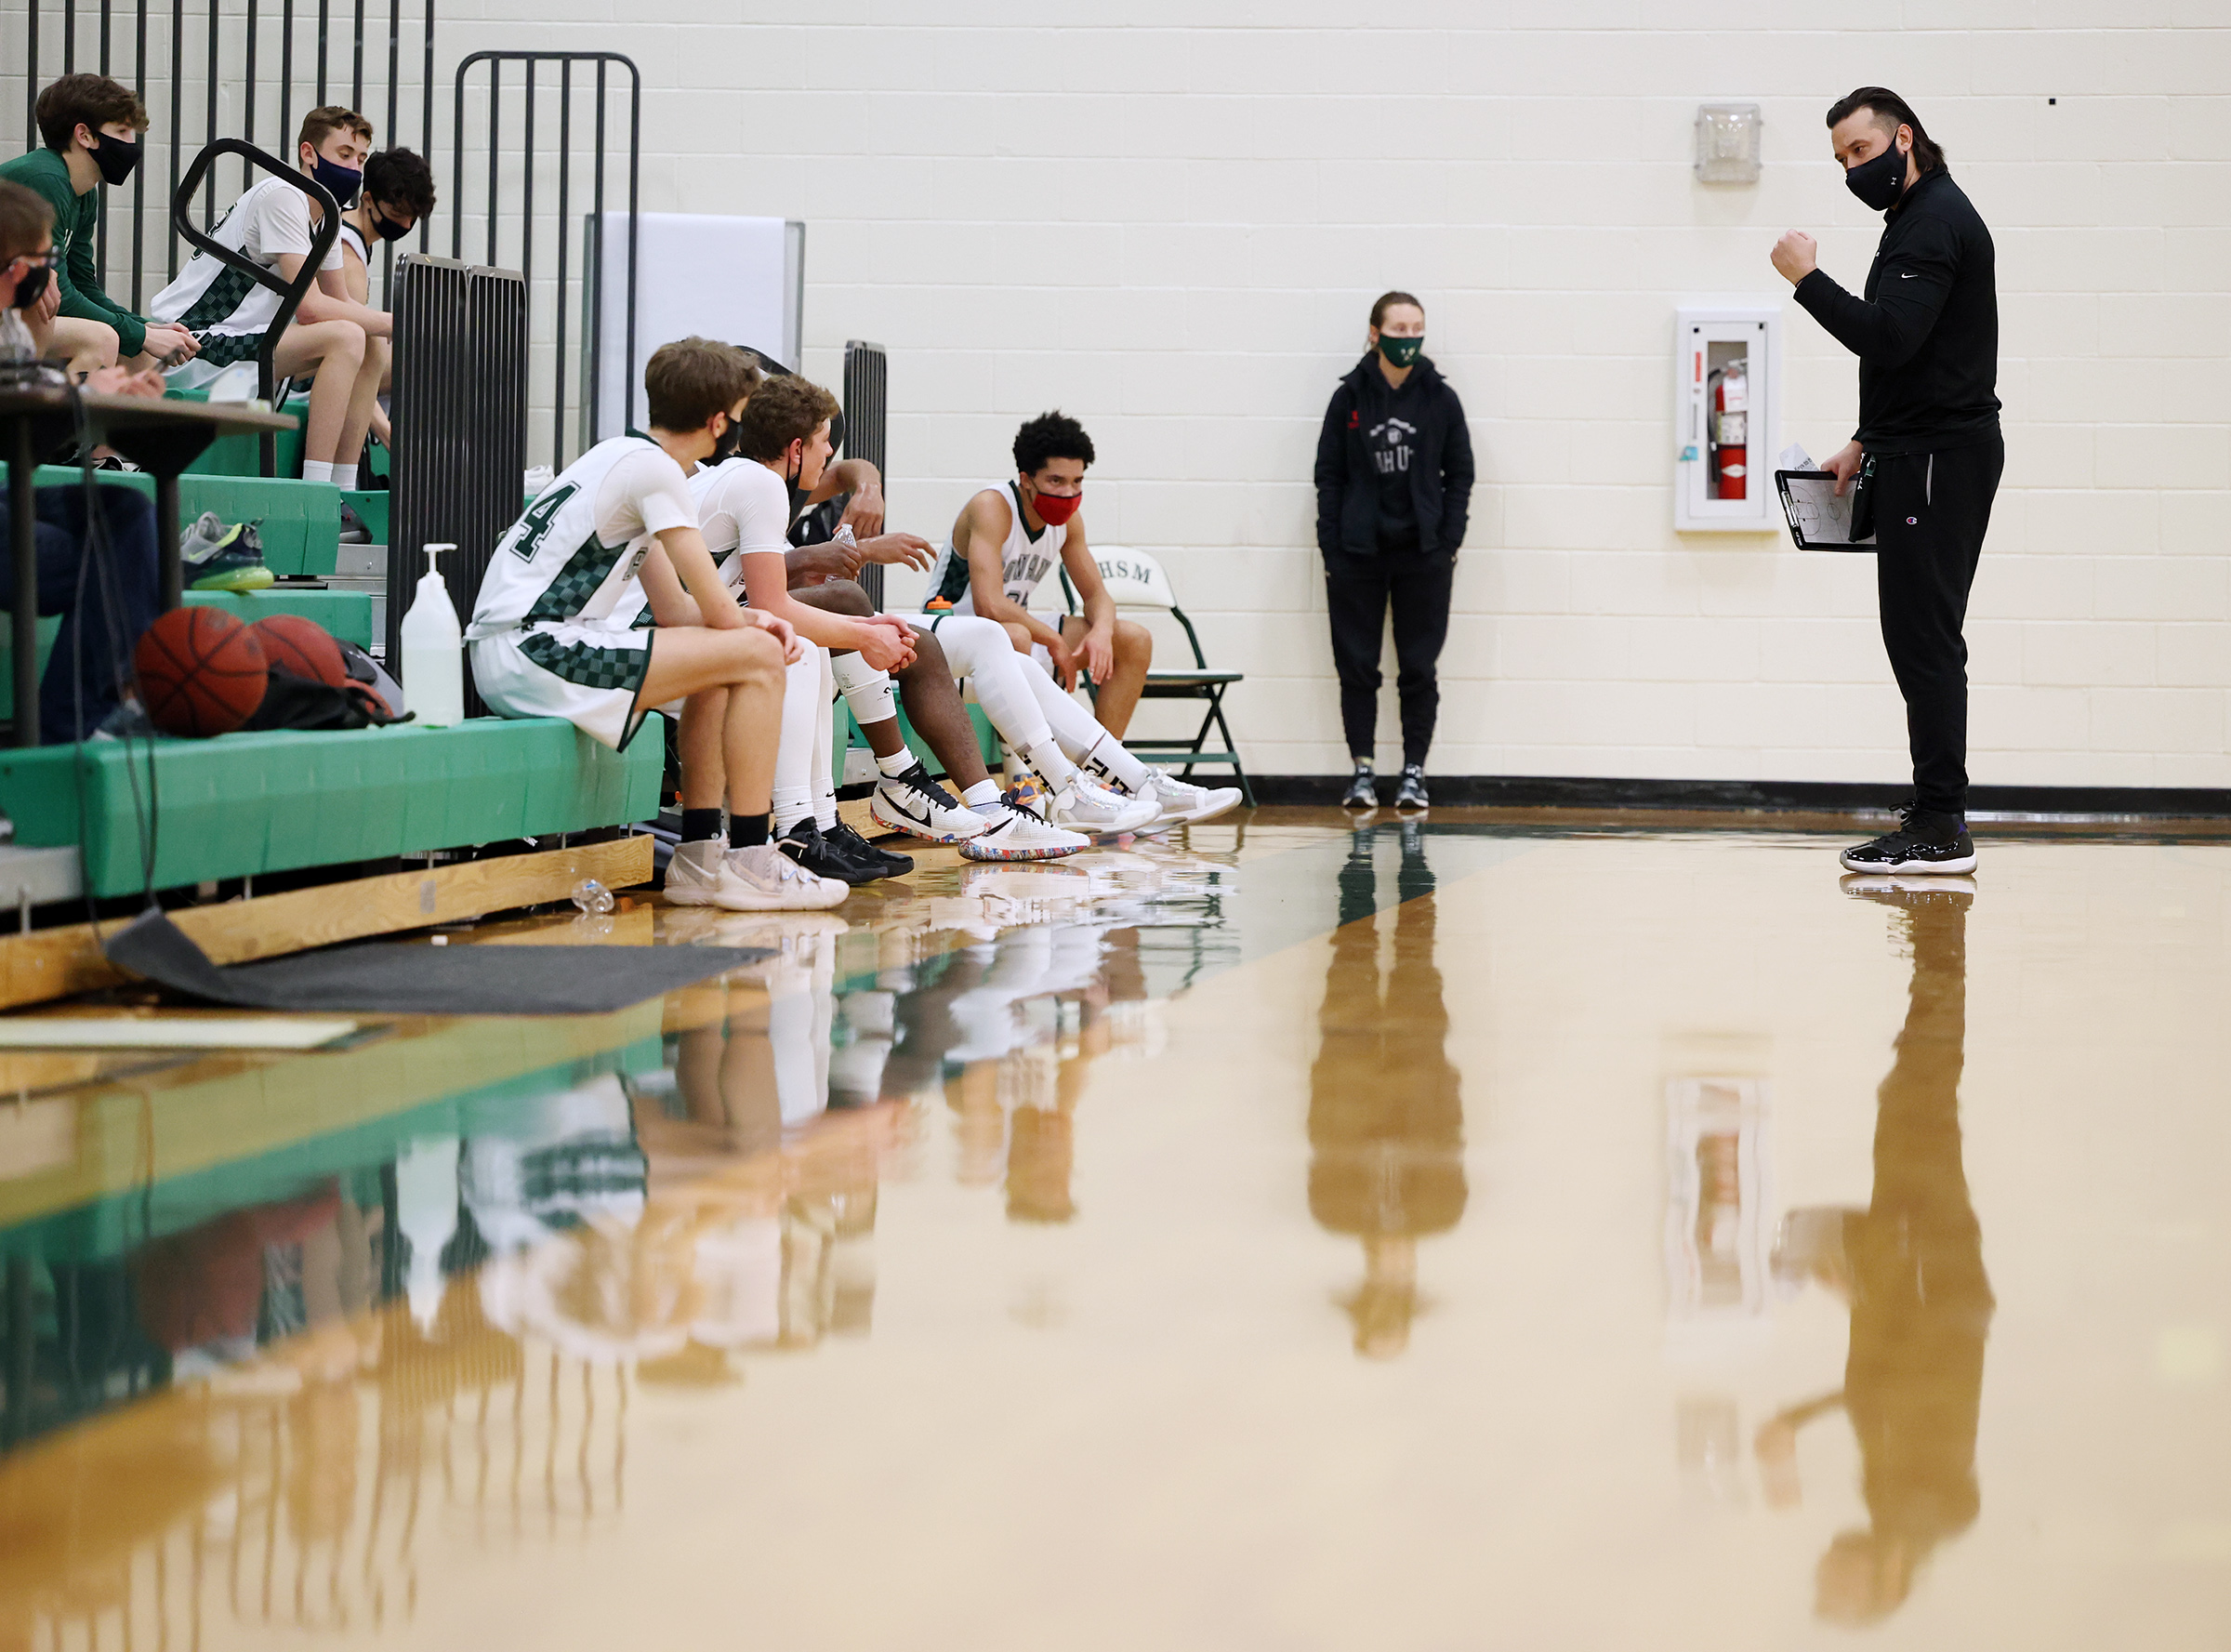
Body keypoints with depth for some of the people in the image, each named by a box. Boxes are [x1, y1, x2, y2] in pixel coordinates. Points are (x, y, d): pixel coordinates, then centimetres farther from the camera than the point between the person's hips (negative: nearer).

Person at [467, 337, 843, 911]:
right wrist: (757, 630, 13)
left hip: (504, 657, 11)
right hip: (534, 652, -11)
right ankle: (749, 864, -7)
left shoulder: (622, 456, 21)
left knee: (718, 662, 24)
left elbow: (675, 608, 23)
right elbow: (717, 611, -9)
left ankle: (701, 861, 18)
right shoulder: (654, 467, -9)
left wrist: (753, 621, 7)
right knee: (757, 658, -11)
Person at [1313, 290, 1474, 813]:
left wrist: (1448, 545, -2)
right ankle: (1362, 771, 8)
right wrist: (1331, 548, -2)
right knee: (1357, 666, 1)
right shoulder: (1350, 397, 2)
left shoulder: (1440, 399, 2)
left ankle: (1414, 771, 9)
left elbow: (1460, 475, 6)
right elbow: (1329, 475, 5)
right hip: (1357, 553, 0)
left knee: (1419, 668, 2)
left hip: (1422, 554, 0)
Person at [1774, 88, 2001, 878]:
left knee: (1924, 639, -11)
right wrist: (1867, 442, 19)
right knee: (1921, 640, 10)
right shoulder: (1921, 216, 21)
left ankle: (1939, 827, -12)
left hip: (1937, 459, -11)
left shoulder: (1935, 221, -13)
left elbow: (1889, 338, -24)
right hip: (1922, 456, 11)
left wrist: (1807, 279, -18)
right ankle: (1939, 817, 12)